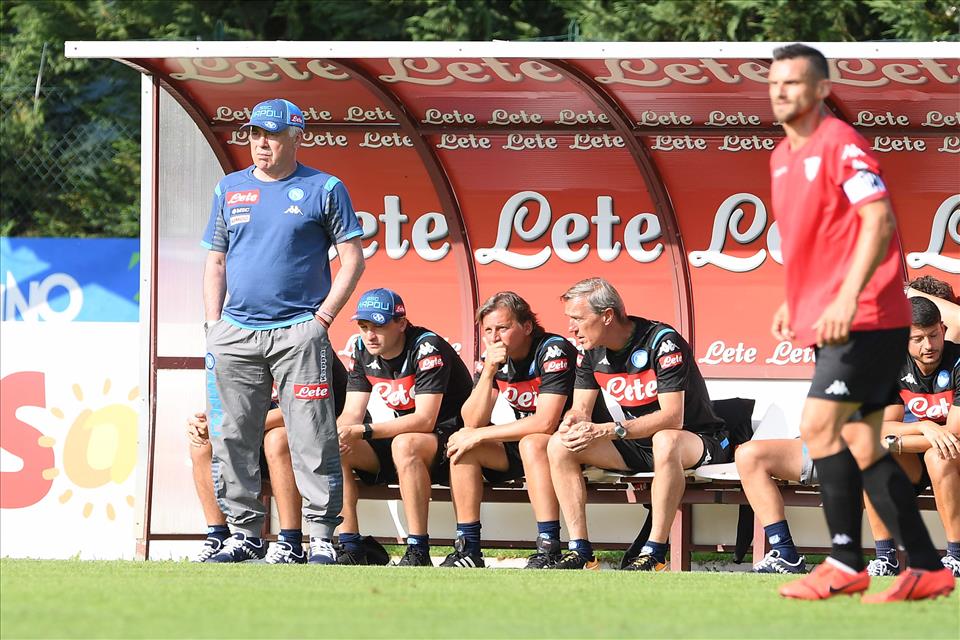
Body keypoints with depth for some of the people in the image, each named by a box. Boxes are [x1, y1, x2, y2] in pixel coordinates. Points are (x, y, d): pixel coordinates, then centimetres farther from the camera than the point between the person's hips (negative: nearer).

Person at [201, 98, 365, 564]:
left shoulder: (324, 189, 3)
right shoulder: (229, 189, 14)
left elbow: (352, 259, 2)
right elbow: (215, 263, 17)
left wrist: (324, 316, -7)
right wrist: (213, 325, 7)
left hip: (298, 330, -4)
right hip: (235, 331, 4)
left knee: (312, 440, -8)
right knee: (232, 438, 4)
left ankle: (322, 538, -6)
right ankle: (244, 533, 11)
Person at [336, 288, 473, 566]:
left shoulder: (427, 348, -21)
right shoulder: (363, 351, 2)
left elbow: (425, 420, -29)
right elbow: (351, 414, 0)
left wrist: (361, 431, -34)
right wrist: (335, 436, -25)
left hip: (451, 435, -7)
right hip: (403, 434, 7)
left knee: (405, 444, -39)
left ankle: (418, 552, -36)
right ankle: (350, 548, -14)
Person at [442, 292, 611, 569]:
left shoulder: (554, 351, -21)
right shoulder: (492, 358, 0)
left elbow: (545, 423, -29)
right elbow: (472, 422, -8)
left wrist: (479, 436, -23)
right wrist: (488, 371, -22)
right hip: (523, 447, 7)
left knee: (532, 444, -37)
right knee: (460, 443, -10)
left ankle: (549, 550, -38)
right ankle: (467, 549, -12)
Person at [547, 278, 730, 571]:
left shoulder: (662, 342, -22)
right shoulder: (591, 350, 0)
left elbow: (672, 417, -29)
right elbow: (581, 409, 4)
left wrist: (607, 431, -37)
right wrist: (572, 423, -23)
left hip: (697, 440, -7)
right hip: (637, 447, 7)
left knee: (665, 441, -42)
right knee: (559, 445, -11)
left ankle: (655, 553, -36)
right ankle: (580, 550, -16)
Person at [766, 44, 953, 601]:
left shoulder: (840, 144, -12)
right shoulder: (782, 156, 16)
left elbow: (879, 221, -20)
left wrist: (847, 299, -28)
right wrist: (792, 302, 20)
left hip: (865, 320, -9)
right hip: (825, 322, 9)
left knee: (819, 426, -15)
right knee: (860, 447, 6)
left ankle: (846, 564, -11)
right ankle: (927, 570, 7)